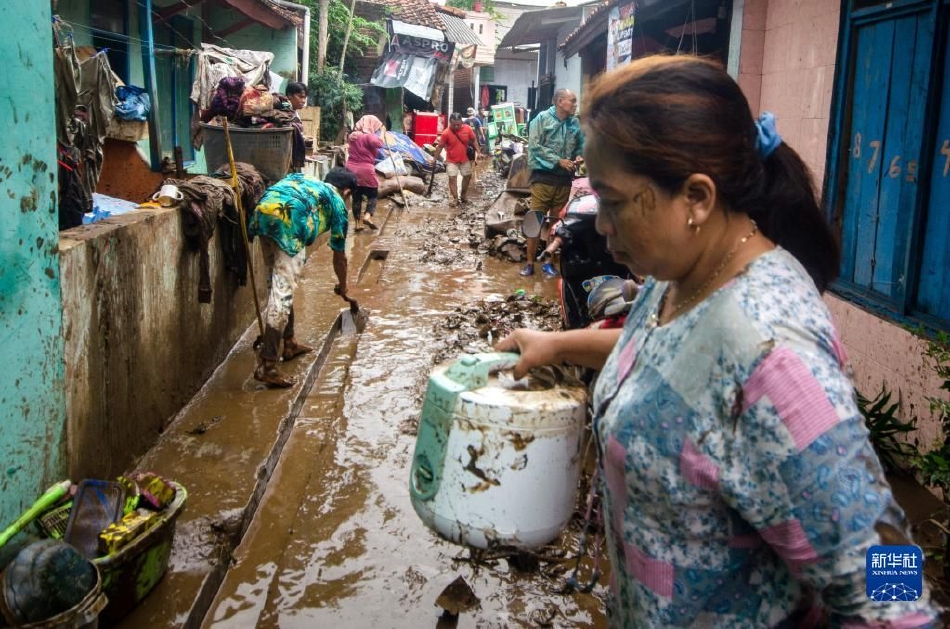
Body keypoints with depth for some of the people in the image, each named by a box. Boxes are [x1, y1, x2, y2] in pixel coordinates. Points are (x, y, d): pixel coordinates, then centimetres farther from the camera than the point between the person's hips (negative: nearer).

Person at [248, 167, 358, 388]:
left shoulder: (303, 179, 37)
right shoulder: (337, 202, 24)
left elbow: (271, 197, 18)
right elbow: (339, 255, 31)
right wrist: (343, 288, 45)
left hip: (262, 213, 6)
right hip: (288, 219, -6)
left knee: (278, 283, 21)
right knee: (283, 292, -6)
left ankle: (289, 343, 34)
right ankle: (266, 366, -9)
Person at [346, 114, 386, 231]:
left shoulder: (353, 136, 12)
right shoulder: (368, 136, -12)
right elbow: (380, 144, -27)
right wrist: (382, 133, -8)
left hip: (351, 170, 6)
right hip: (365, 171, -6)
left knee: (356, 197, 10)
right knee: (373, 195, 5)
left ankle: (358, 223, 8)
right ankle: (367, 216, -16)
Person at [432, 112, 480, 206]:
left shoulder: (467, 129, -12)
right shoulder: (446, 133, -18)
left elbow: (474, 140, 1)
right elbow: (440, 146, -10)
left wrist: (477, 152, -3)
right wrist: (435, 159, -7)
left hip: (465, 159, 3)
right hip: (452, 160, -3)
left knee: (467, 176, 15)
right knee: (452, 178, -7)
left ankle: (463, 195, 36)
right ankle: (455, 198, 3)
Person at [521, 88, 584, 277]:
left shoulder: (576, 123, 8)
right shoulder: (542, 118, -4)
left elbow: (581, 146, 19)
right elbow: (535, 146, -10)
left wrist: (579, 157, -5)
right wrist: (559, 161, -16)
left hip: (564, 179, 4)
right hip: (543, 177, -4)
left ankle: (549, 262, 20)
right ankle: (530, 263, 6)